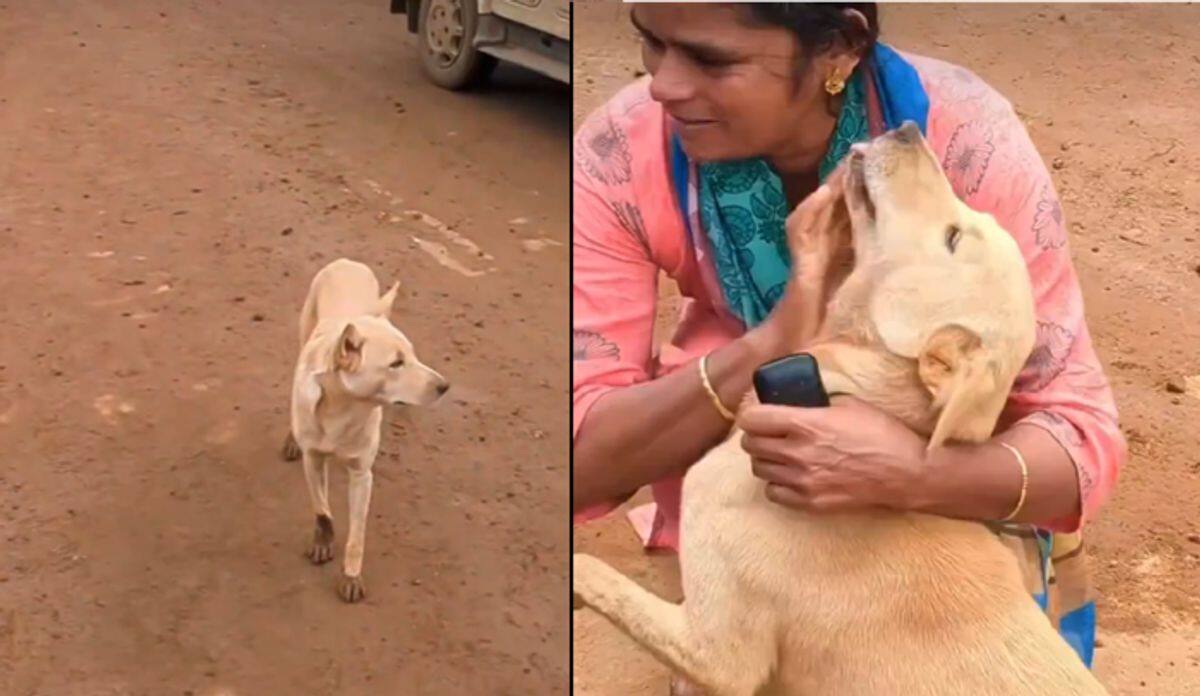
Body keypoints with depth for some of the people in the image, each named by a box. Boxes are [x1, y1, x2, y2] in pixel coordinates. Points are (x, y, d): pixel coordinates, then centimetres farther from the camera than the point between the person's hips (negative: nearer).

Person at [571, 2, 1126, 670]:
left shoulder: (966, 140, -31)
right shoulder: (619, 157, -26)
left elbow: (1083, 438, -29)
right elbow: (579, 460, -29)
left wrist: (912, 474, -51)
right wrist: (774, 339, -44)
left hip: (960, 480, -1)